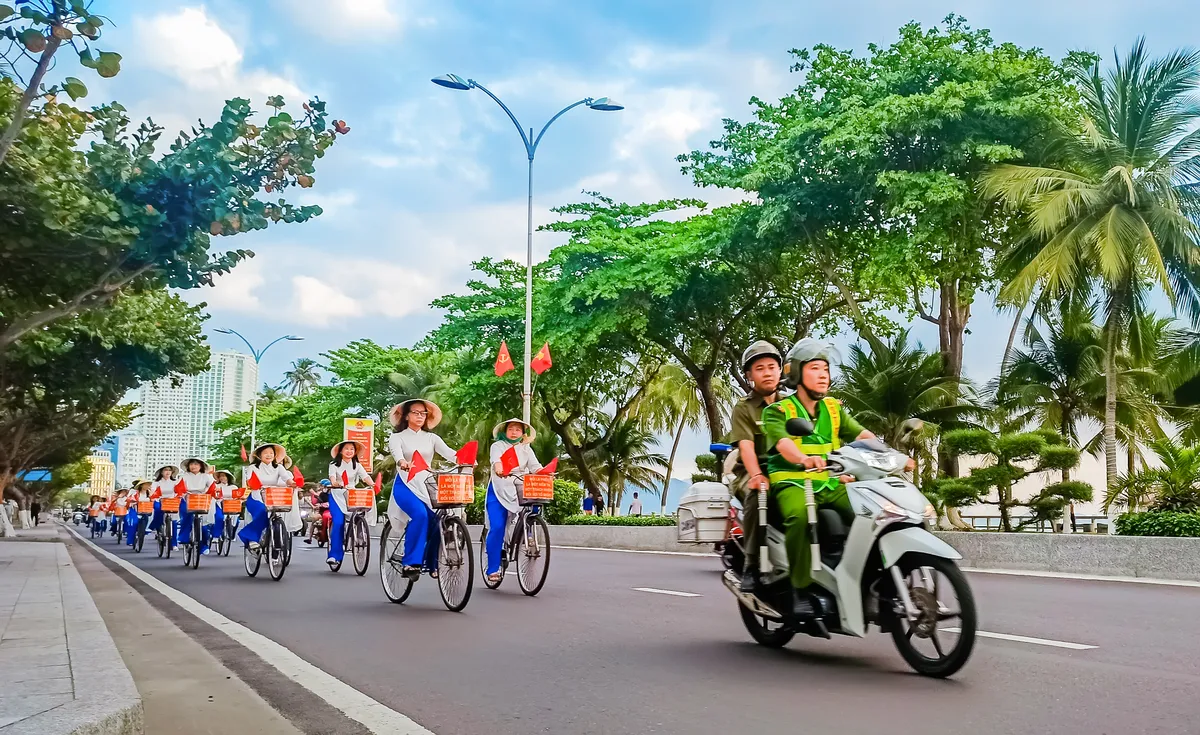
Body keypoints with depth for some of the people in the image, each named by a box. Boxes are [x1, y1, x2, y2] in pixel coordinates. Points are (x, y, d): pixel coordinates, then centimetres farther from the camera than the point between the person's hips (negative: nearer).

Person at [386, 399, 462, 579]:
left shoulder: (431, 438, 12)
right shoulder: (397, 437, 4)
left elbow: (448, 452, -7)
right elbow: (397, 452, -20)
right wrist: (402, 462, -44)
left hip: (426, 485, 4)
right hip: (405, 485, -3)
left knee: (438, 519, -18)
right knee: (420, 514, -30)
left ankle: (433, 564, 0)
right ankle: (410, 563, -23)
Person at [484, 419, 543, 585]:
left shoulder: (526, 449, 13)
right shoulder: (498, 445, 4)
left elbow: (535, 466, -2)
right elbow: (496, 459, -18)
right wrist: (499, 468, -41)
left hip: (520, 492, 3)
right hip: (499, 492, -3)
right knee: (497, 528, -12)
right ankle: (492, 568, -5)